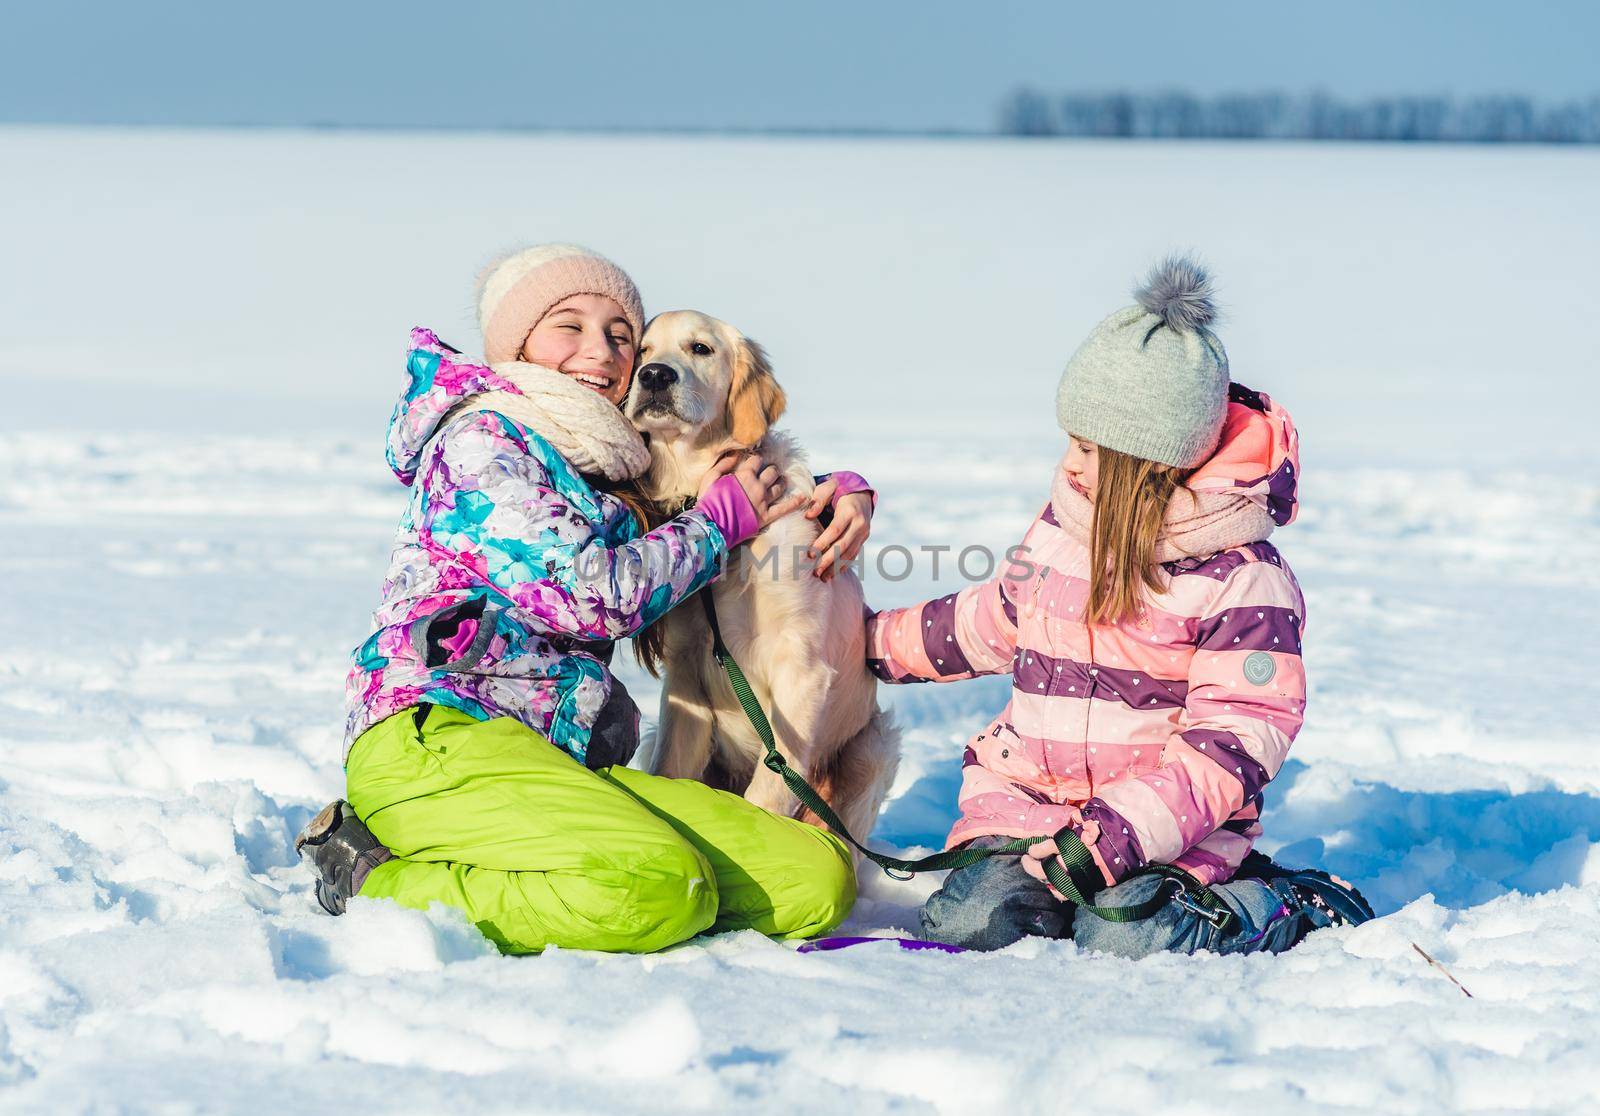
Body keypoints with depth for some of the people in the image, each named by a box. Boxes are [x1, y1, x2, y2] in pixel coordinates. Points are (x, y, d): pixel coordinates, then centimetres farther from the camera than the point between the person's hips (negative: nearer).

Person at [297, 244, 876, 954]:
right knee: (661, 891, -34)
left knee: (821, 880, -12)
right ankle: (383, 889, -16)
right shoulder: (482, 436, 1)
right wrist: (721, 518, 4)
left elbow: (773, 499, 40)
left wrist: (843, 491, 16)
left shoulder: (614, 466, 24)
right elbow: (590, 595, -11)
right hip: (438, 736, -8)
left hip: (566, 761, 8)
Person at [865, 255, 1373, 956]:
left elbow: (1235, 738, -16)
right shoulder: (1062, 525, 8)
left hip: (1170, 817, -5)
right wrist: (875, 642, 31)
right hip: (1030, 794, 5)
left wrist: (1123, 832, -26)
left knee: (1123, 940, -29)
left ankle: (1298, 907, -3)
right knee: (969, 923, -19)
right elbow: (996, 622, 27)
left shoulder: (1243, 578, -12)